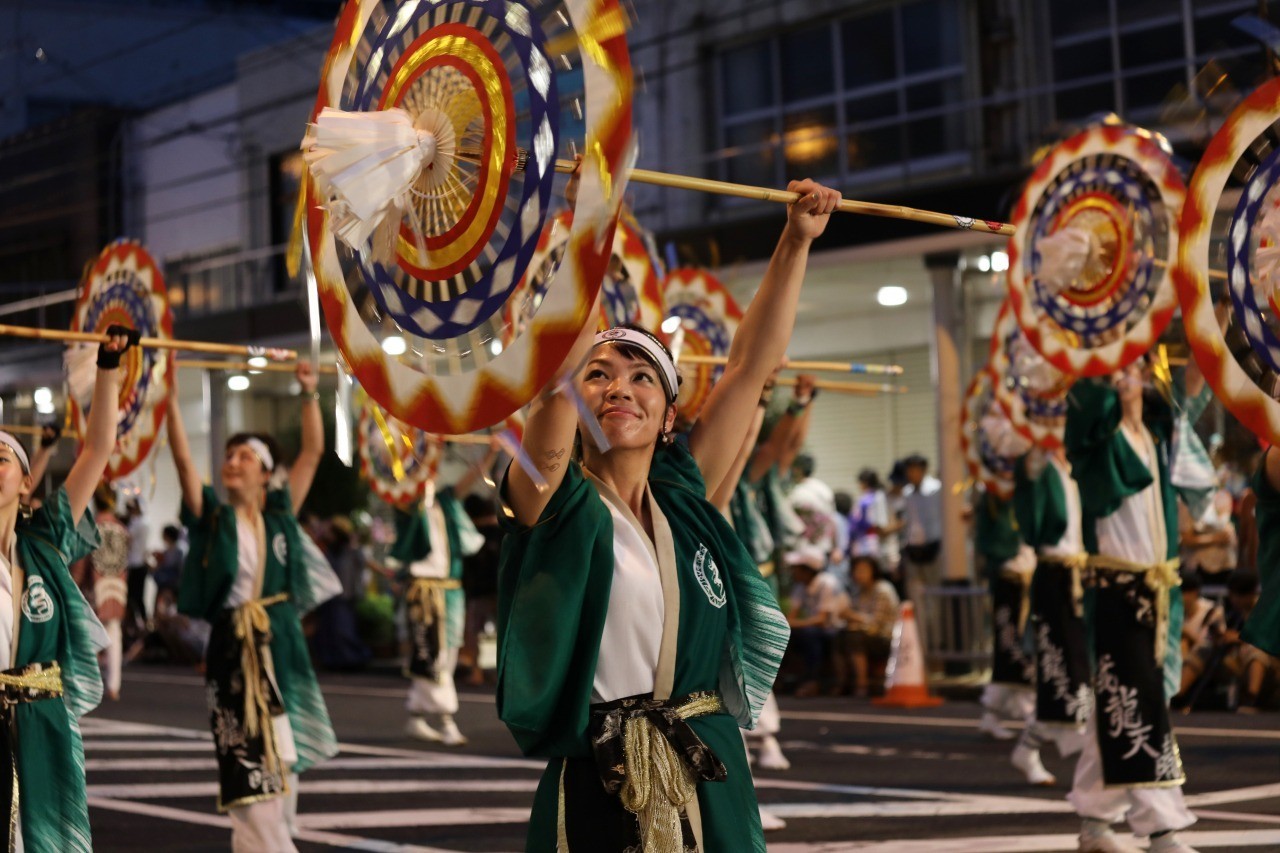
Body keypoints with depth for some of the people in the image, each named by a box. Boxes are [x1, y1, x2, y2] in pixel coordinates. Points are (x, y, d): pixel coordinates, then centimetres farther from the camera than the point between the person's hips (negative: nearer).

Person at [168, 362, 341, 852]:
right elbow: (183, 459, -6)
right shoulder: (213, 515, 3)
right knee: (247, 764, -6)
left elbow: (313, 451, 5)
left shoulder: (280, 512, 7)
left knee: (282, 757, 9)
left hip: (281, 644, 2)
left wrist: (310, 394, 3)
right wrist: (171, 399, -12)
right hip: (233, 648, -2)